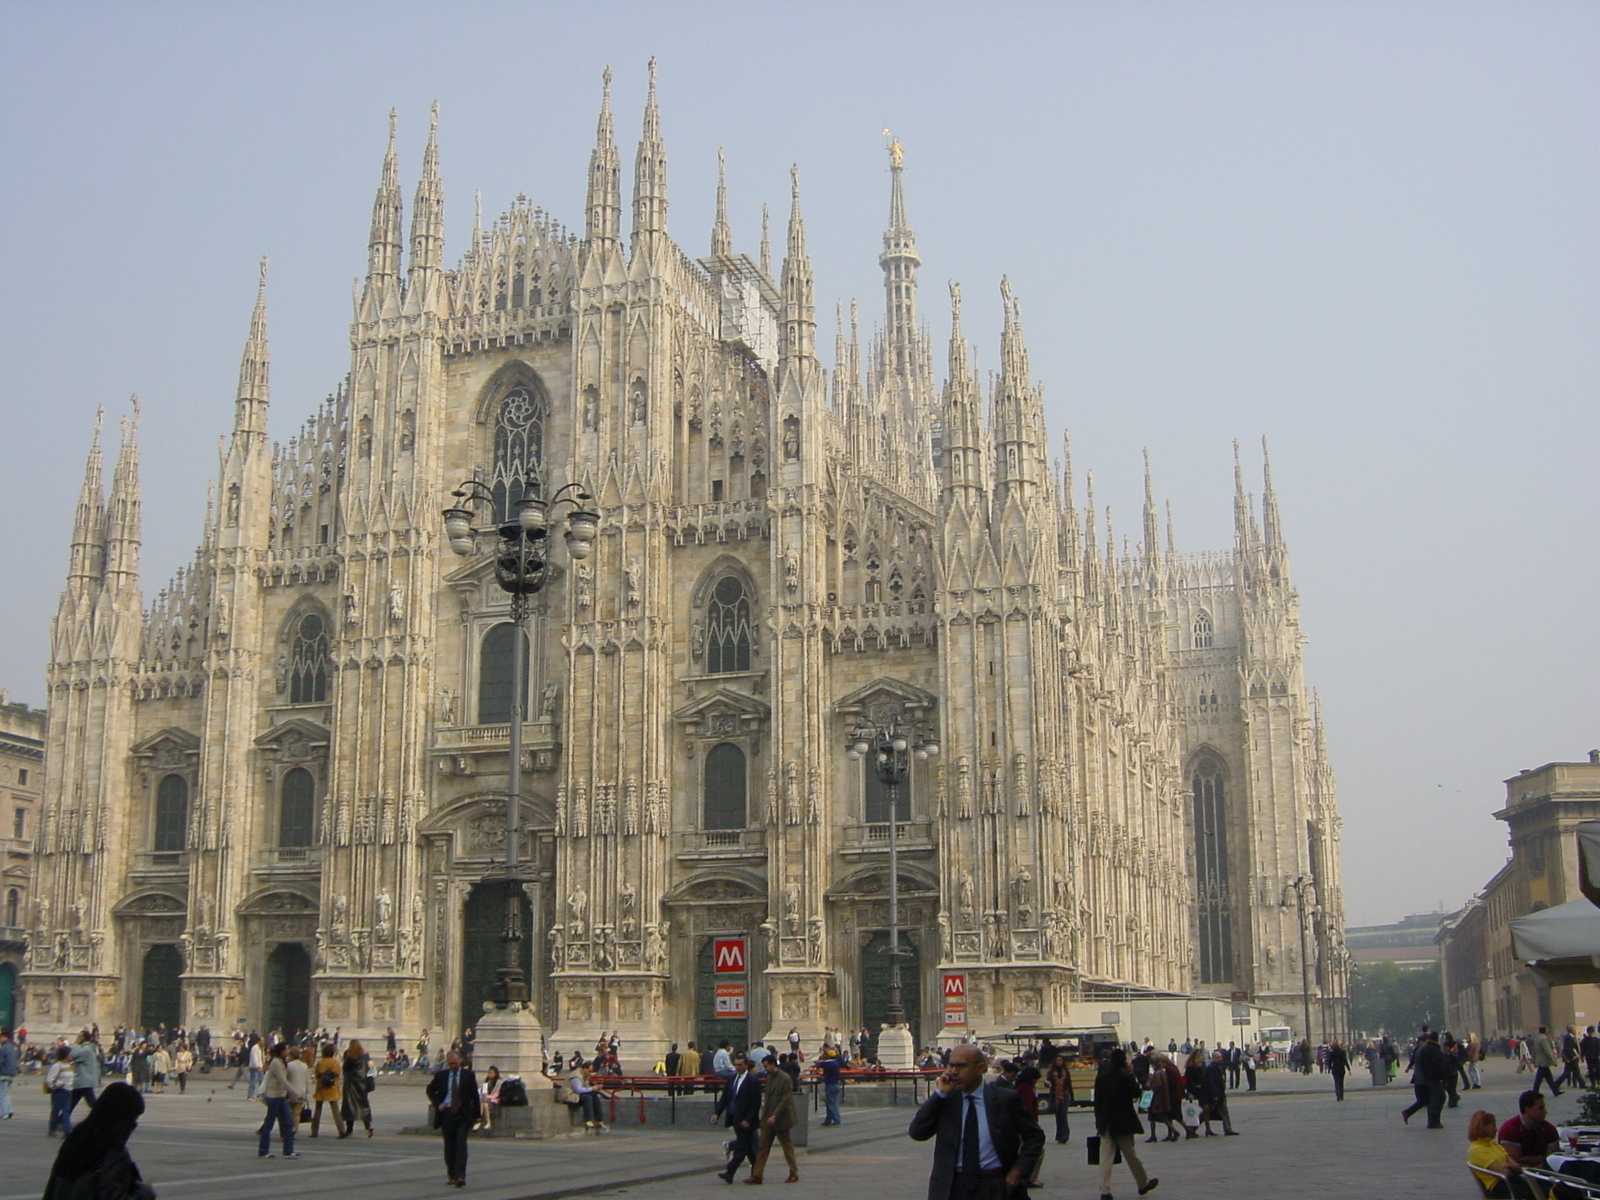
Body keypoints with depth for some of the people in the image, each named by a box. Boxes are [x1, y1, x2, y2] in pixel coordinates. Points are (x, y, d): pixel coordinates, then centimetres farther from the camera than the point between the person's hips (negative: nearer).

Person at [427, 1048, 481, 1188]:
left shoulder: (468, 1075, 1)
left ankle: (460, 1177, -16)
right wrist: (437, 1104, 0)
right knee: (449, 1146, 8)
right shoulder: (441, 1075, 4)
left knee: (461, 1144, -12)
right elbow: (430, 1090, 16)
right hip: (447, 1113, 2)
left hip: (463, 1115, -2)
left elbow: (475, 1096, 5)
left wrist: (476, 1115, 4)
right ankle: (451, 1175, 20)